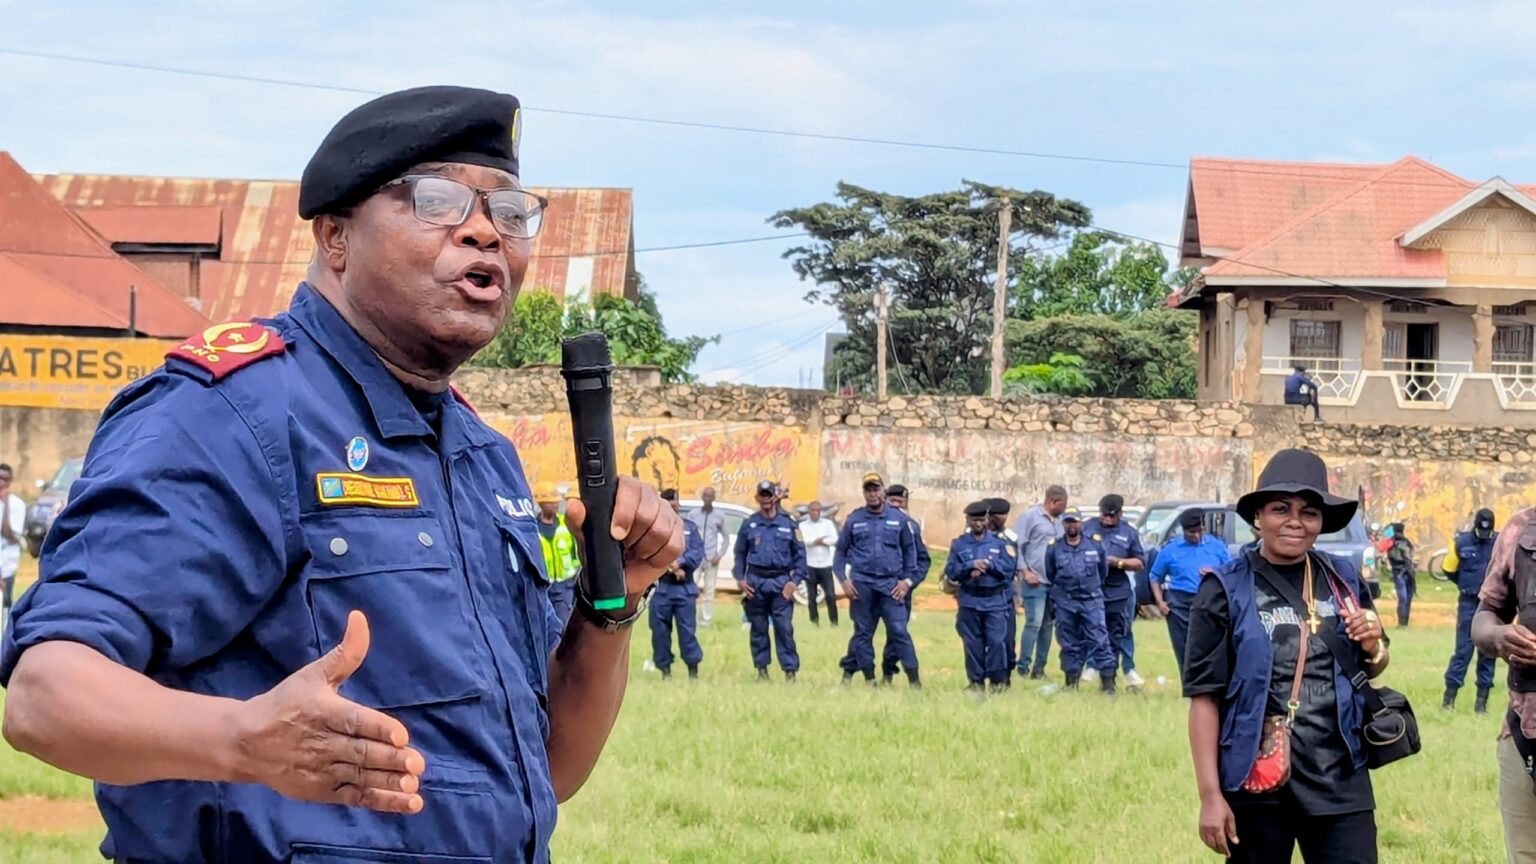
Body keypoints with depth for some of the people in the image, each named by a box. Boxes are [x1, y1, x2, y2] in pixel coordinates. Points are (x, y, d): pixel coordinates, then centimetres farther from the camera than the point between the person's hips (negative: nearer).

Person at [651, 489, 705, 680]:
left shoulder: (689, 527, 12)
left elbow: (698, 552, 0)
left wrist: (680, 562, -15)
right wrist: (672, 567, -14)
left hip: (684, 588, 1)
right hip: (660, 587, -1)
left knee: (688, 629, -3)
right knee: (660, 629, 1)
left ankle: (693, 669, 3)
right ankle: (665, 669, 10)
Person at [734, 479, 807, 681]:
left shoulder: (788, 524, 4)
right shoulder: (749, 524, 9)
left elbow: (800, 553, 6)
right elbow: (740, 553, 14)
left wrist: (794, 581, -3)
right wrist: (740, 579, 3)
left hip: (781, 581, -2)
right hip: (755, 581, 2)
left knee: (784, 627, -7)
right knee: (758, 628, 7)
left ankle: (790, 670, -6)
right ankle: (761, 668, 15)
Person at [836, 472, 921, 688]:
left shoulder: (898, 519, 6)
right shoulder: (854, 519, 6)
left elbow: (910, 550, 11)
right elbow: (841, 551, 11)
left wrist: (907, 580, 3)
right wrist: (843, 579, 0)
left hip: (890, 584, -1)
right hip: (861, 584, 1)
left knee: (899, 631, -7)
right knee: (863, 632, 5)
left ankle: (914, 680, -7)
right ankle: (869, 678, 12)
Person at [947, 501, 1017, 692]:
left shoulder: (1000, 543, 6)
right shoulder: (959, 544, 7)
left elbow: (1008, 567, -4)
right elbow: (951, 572, -1)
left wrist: (988, 564, -15)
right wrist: (971, 565, -14)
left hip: (995, 600, -1)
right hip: (969, 601, 1)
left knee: (997, 641, -9)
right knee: (973, 643, 4)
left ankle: (998, 680, 0)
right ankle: (976, 681, 12)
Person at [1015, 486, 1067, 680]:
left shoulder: (1059, 521, 12)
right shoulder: (1030, 516, -5)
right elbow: (1016, 545, -7)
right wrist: (1025, 572, -11)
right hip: (1035, 581, -6)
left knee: (1047, 625, 9)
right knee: (1034, 623, -10)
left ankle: (1039, 667, 16)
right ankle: (1023, 667, -5)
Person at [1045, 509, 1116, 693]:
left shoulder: (1095, 546, 2)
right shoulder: (1054, 549, 2)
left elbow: (1103, 572, 14)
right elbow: (1050, 576, 14)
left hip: (1092, 601, -1)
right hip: (1065, 604, 1)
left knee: (1099, 641, -8)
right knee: (1069, 644, 7)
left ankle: (1108, 682, -9)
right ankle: (1071, 683, 14)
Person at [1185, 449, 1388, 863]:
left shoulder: (1344, 579, 7)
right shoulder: (1226, 590, -5)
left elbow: (1371, 669, 21)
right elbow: (1204, 696, -7)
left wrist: (1374, 647, -3)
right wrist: (1210, 795, -11)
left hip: (1340, 780, 3)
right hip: (1257, 784, -3)